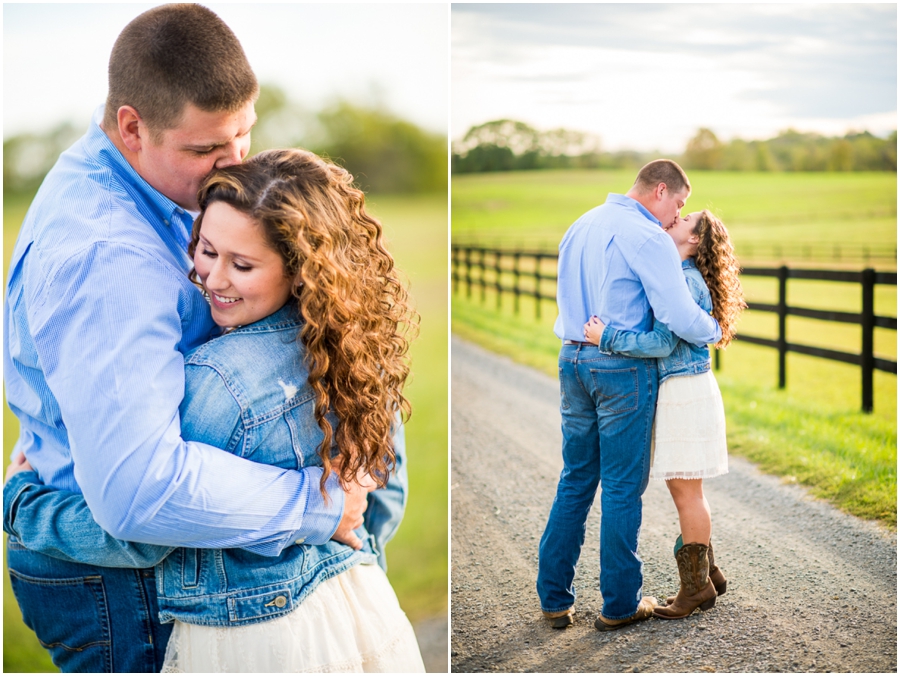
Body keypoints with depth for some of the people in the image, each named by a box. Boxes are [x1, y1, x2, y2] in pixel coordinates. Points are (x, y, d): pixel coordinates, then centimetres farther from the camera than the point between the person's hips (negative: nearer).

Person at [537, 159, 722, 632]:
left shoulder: (581, 225, 13)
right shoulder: (649, 238, -13)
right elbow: (679, 317, -17)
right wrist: (715, 332, 1)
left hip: (572, 358, 7)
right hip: (623, 366, -7)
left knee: (575, 481, 13)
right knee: (622, 487, 3)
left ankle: (554, 598, 17)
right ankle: (619, 604, 12)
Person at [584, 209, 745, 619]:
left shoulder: (683, 280, -16)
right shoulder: (674, 276, 13)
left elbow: (663, 343, -23)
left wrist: (606, 338, -23)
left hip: (686, 390, -9)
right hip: (672, 389, 9)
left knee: (686, 491, -1)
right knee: (682, 489, 15)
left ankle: (697, 585, 10)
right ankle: (707, 572, 26)